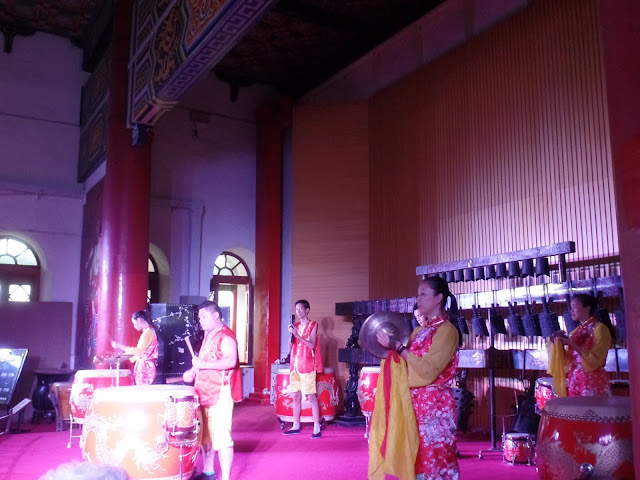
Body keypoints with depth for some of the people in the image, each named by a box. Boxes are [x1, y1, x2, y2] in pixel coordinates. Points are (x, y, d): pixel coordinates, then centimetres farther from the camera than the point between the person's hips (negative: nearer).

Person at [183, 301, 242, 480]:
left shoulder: (225, 336, -13)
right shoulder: (208, 335, 17)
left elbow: (231, 361, -27)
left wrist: (203, 364, -28)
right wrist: (193, 372, 12)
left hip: (220, 393, -10)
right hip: (205, 392, 10)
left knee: (221, 437, -10)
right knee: (205, 434, 19)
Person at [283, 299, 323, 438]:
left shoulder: (313, 325, -2)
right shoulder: (295, 326, 14)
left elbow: (311, 345, -12)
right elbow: (292, 345, 13)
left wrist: (297, 335, -20)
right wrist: (291, 334, -3)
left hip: (307, 366, -6)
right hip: (295, 365, 6)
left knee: (311, 396, -6)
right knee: (295, 396, 9)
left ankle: (317, 427, -4)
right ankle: (296, 426, 17)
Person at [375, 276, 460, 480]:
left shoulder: (447, 330, -10)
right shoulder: (419, 330, 13)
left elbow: (428, 370, -20)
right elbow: (409, 363, 16)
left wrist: (398, 347, -19)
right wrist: (391, 346, 3)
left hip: (434, 404, -8)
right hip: (413, 400, 8)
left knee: (435, 457, -1)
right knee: (416, 457, 12)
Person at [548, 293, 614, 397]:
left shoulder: (599, 329, -7)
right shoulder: (576, 332, 11)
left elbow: (594, 359, -15)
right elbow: (568, 360, 9)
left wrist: (571, 344, -19)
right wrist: (559, 343, -5)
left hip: (593, 383, -6)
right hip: (574, 382, 6)